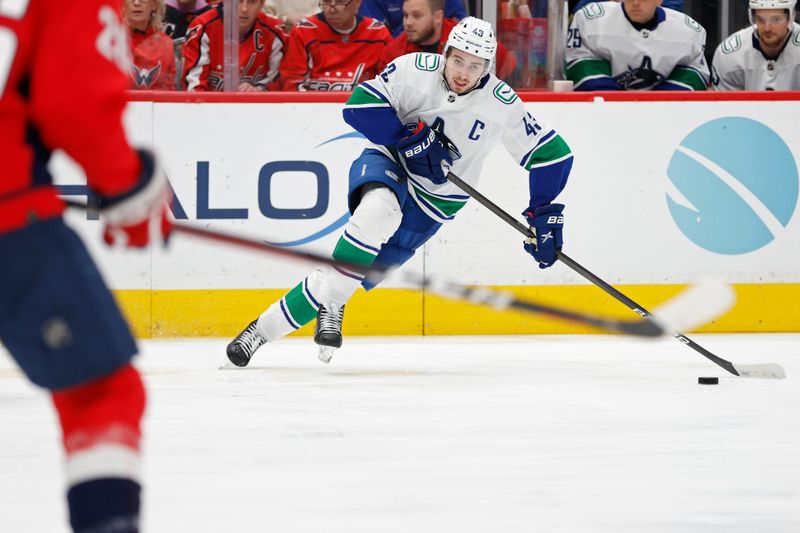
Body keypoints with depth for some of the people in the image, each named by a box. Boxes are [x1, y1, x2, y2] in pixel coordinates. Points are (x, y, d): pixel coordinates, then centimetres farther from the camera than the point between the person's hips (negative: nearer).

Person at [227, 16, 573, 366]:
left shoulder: (501, 104, -12)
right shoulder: (415, 70, -15)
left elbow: (552, 153, -6)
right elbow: (359, 105, -17)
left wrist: (543, 216, -9)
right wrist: (411, 137, -24)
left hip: (433, 199, 1)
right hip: (387, 163, -1)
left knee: (348, 278, -9)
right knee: (378, 211, -40)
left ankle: (267, 327, 0)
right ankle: (332, 307, -29)